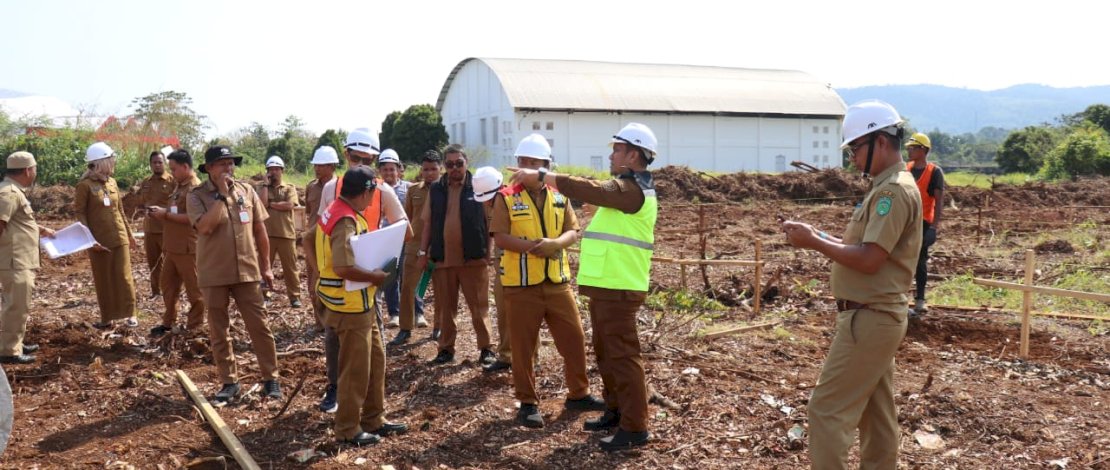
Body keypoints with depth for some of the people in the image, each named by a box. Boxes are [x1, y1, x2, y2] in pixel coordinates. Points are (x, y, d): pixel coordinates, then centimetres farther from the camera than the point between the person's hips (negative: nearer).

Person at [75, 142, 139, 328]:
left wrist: (129, 233, 19)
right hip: (99, 241, -4)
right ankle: (107, 317, 16)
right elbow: (80, 214, -10)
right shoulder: (85, 185, -8)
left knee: (124, 276, 3)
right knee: (102, 279, 6)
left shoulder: (112, 182, 9)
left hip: (119, 237, 4)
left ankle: (130, 314, 11)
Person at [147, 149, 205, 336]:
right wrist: (162, 213, 5)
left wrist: (166, 214, -17)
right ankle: (168, 322, 28)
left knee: (193, 288, 2)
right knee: (168, 284, 16)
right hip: (171, 246, 10)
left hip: (187, 248, -10)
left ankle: (194, 326, 12)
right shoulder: (178, 186, 14)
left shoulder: (195, 188, -16)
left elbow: (190, 218, -24)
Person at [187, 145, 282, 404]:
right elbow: (204, 227, -23)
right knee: (218, 331, 7)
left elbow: (260, 230, 9)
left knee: (259, 326, 4)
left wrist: (266, 266, 9)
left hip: (247, 271, 2)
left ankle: (270, 378, 14)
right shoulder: (197, 195, -6)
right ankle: (229, 382, 19)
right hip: (214, 274, -1)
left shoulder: (246, 190, 3)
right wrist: (221, 194, -21)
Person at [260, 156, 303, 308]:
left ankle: (295, 296, 10)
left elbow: (289, 205, -12)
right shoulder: (263, 189, 10)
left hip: (286, 234, -1)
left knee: (290, 267, 3)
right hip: (267, 234, 2)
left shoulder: (290, 188, 5)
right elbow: (262, 203, -10)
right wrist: (266, 184, -4)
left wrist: (270, 204, -5)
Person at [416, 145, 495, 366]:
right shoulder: (436, 190, 8)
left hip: (473, 258, -3)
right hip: (442, 259, 3)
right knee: (445, 307, 11)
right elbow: (428, 223, 12)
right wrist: (423, 253, 7)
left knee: (479, 306, 3)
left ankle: (486, 348, 13)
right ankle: (446, 349, 22)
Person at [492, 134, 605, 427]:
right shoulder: (506, 198, -4)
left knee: (574, 339, 9)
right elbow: (500, 237, -11)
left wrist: (555, 243, -17)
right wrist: (530, 246, -24)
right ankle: (528, 403, 16)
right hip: (521, 284, -3)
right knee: (523, 346, 4)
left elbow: (573, 232, 4)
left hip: (557, 281, 4)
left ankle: (578, 394, 26)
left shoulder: (560, 197, 8)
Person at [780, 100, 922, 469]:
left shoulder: (894, 191, -18)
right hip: (876, 317, 10)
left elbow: (869, 260, -24)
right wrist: (817, 236, 4)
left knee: (827, 410, -7)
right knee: (876, 414, 16)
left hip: (868, 319, -10)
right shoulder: (887, 188, 15)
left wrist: (814, 242, -16)